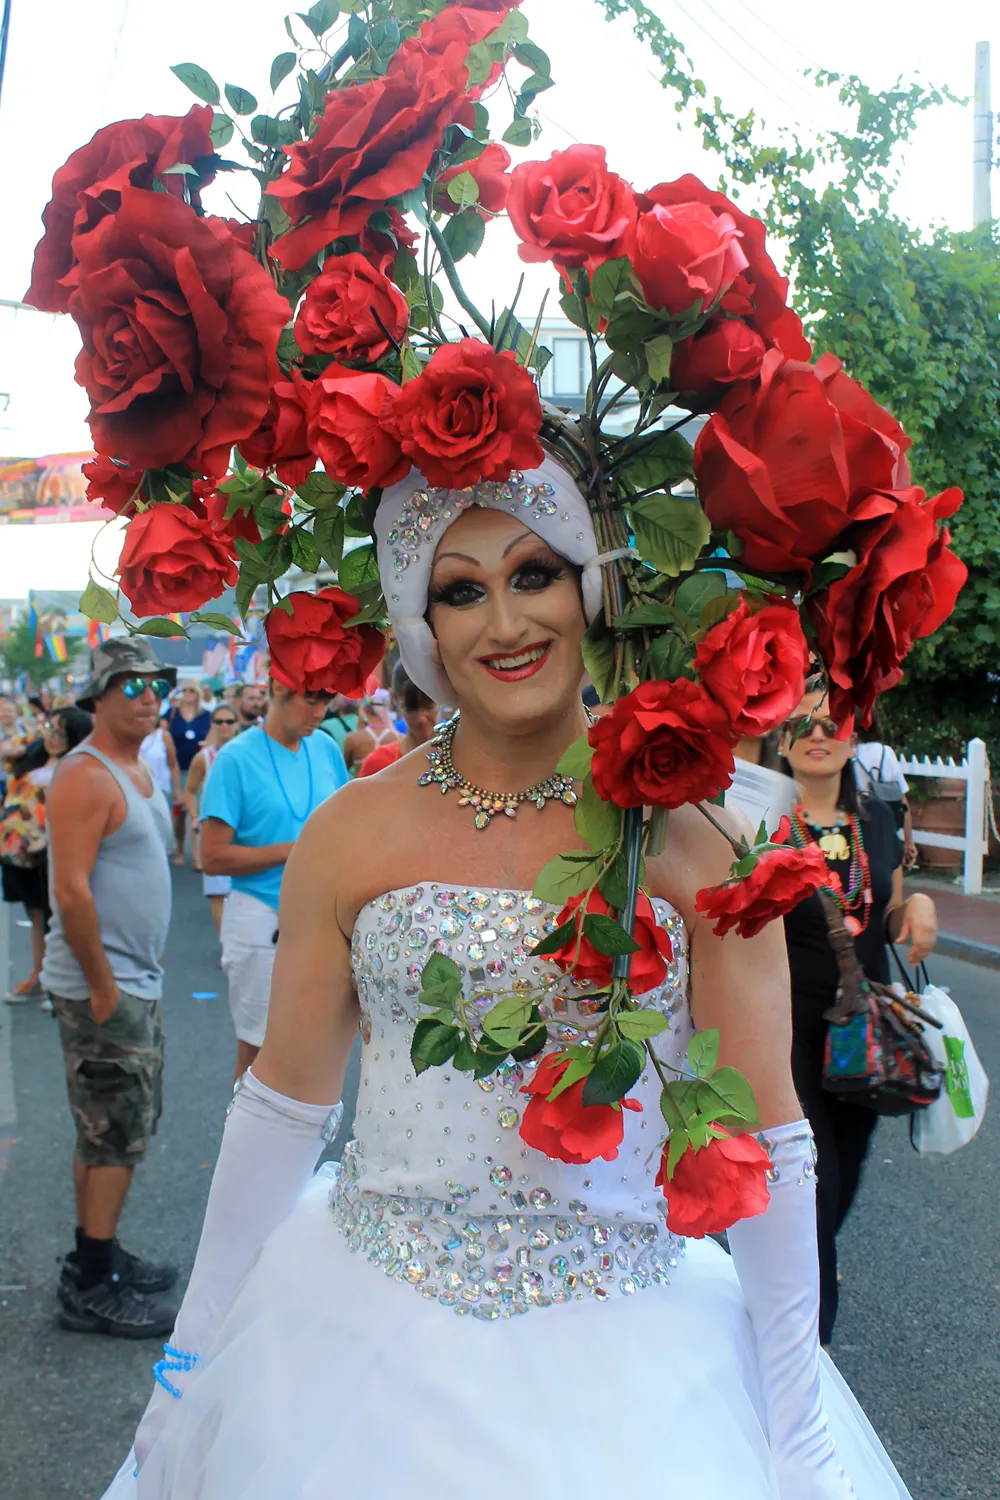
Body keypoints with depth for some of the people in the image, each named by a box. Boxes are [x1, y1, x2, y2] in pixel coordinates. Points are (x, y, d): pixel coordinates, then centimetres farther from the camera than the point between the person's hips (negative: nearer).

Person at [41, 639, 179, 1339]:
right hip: (102, 987, -9)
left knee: (118, 1130, 17)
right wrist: (103, 986, -20)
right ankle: (92, 1288, 7)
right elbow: (71, 891, -23)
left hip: (137, 981, 9)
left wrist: (143, 970, 17)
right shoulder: (86, 777, -17)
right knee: (115, 1137, -3)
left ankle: (98, 1254, 29)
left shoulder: (139, 771, 13)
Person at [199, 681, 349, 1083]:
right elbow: (213, 857, -13)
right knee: (257, 1050, 5)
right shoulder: (236, 758, -11)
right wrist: (291, 851, -18)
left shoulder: (326, 749, 4)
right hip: (263, 920, -5)